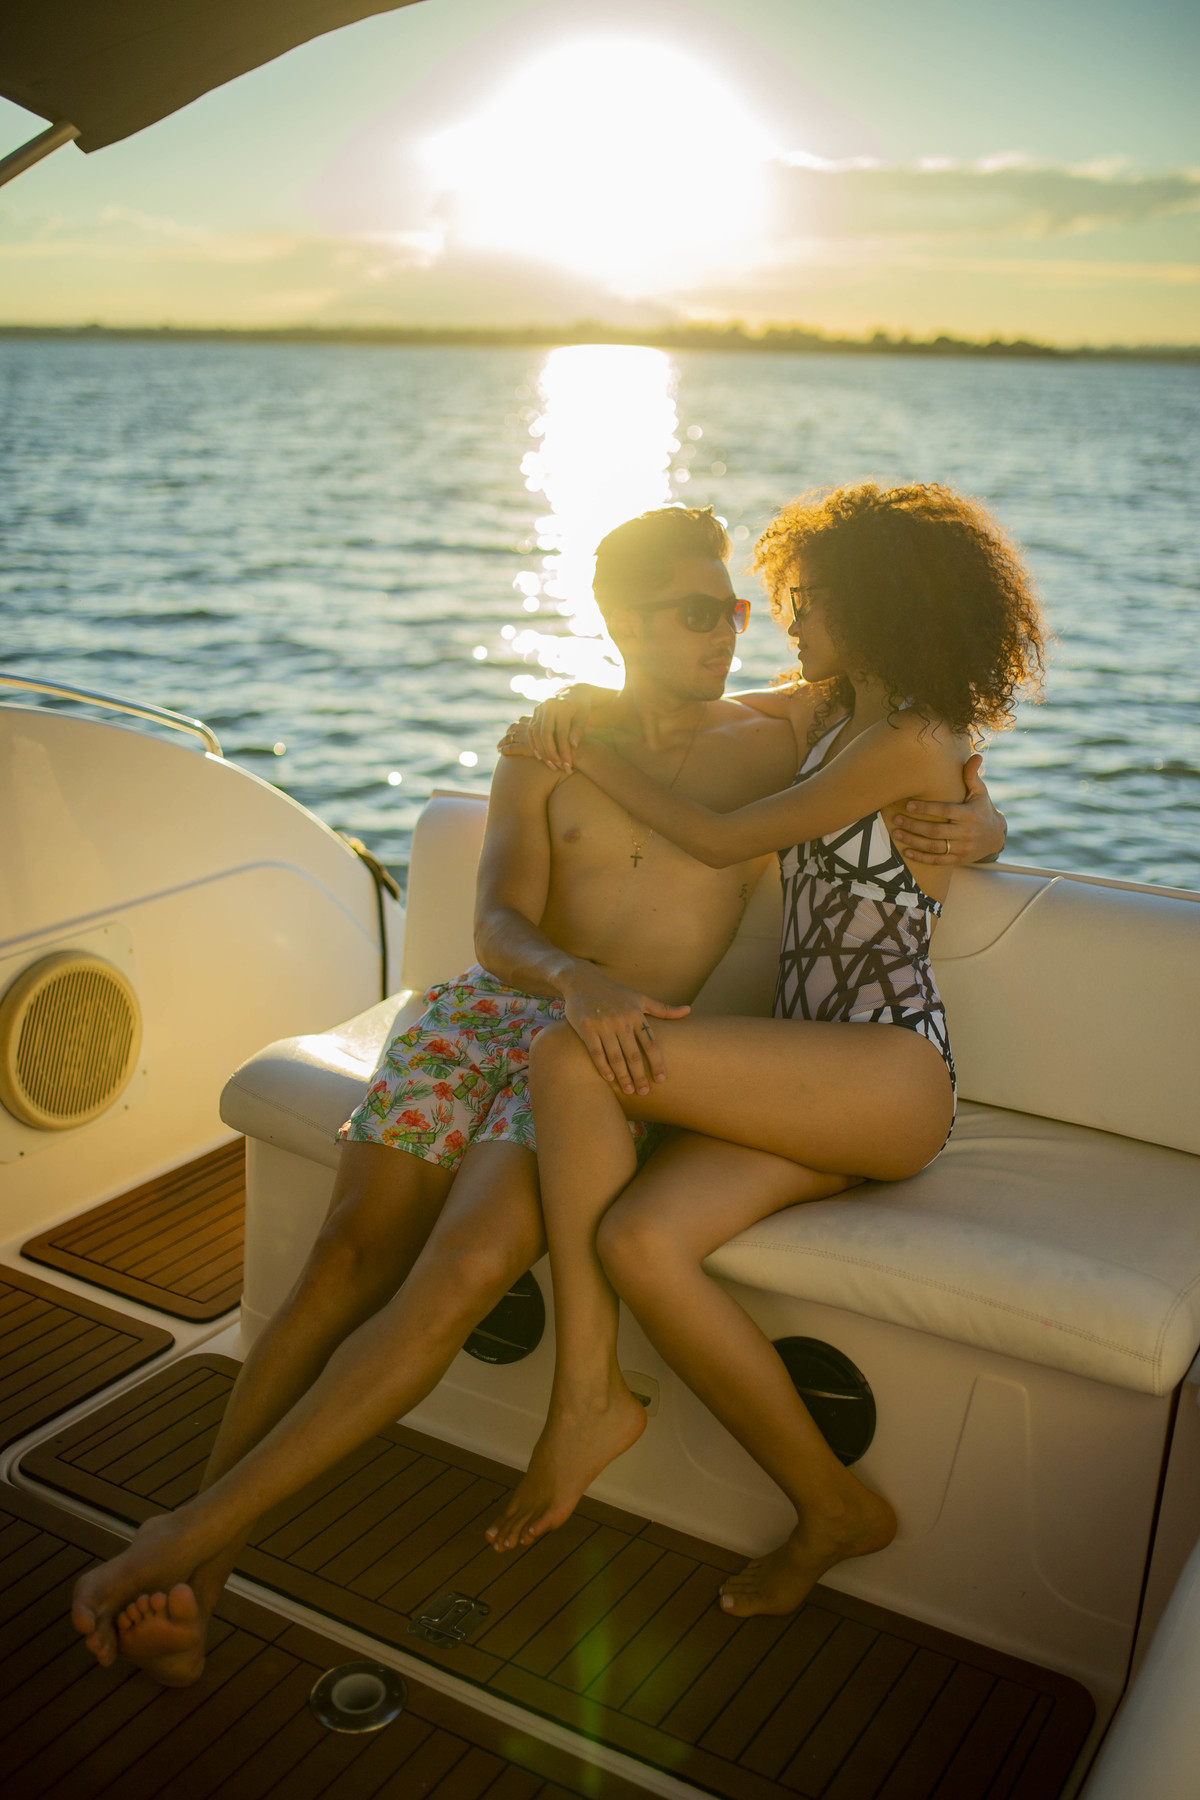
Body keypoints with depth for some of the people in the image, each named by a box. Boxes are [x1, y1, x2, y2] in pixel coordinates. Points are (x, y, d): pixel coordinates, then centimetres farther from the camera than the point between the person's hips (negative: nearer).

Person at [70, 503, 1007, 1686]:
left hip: (609, 1057, -2)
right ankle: (191, 1578, -8)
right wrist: (576, 977, -27)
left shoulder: (776, 746, 8)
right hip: (489, 1009, 2)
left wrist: (971, 825, -11)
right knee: (348, 1254, -15)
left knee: (461, 1276, -25)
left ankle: (202, 1530, -17)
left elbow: (972, 810, 15)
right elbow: (499, 928, -4)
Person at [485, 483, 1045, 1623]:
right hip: (810, 1081, 8)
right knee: (636, 1240, -20)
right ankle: (830, 1509, -7)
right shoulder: (833, 707, 17)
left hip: (890, 1075, -8)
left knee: (572, 1059, -24)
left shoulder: (914, 743, -11)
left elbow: (721, 840, -7)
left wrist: (595, 758, 4)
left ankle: (590, 1391, -11)